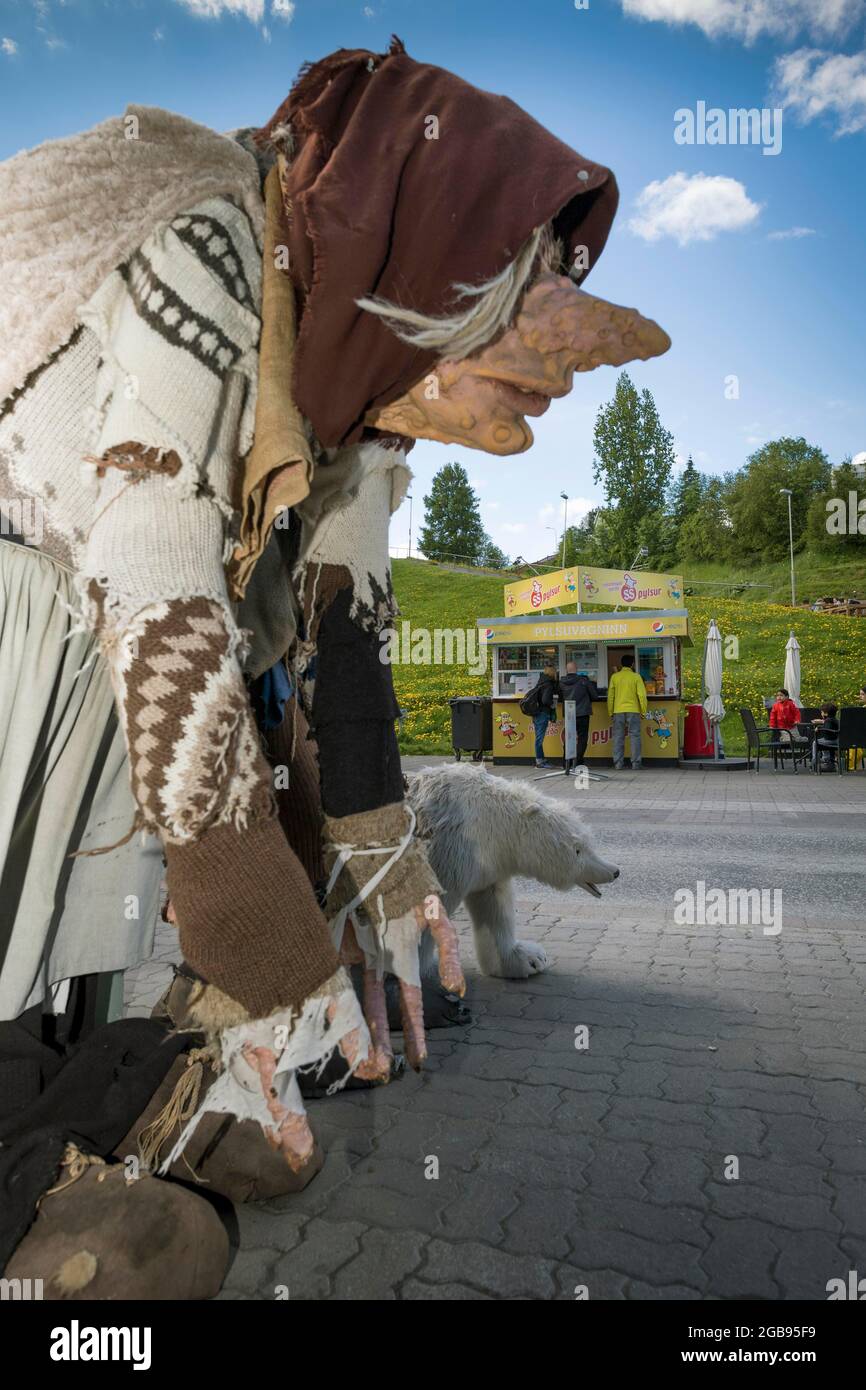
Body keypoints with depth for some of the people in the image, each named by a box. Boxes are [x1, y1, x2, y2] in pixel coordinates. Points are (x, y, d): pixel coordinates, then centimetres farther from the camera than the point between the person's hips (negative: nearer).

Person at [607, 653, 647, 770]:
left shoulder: (614, 676, 3)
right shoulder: (636, 676, -2)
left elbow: (610, 696, 5)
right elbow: (642, 695, -5)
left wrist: (610, 712, 13)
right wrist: (644, 711, 4)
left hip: (618, 711, 2)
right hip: (633, 710, -2)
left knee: (618, 737, 5)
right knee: (634, 736, 3)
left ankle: (618, 763, 5)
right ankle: (635, 763, 2)